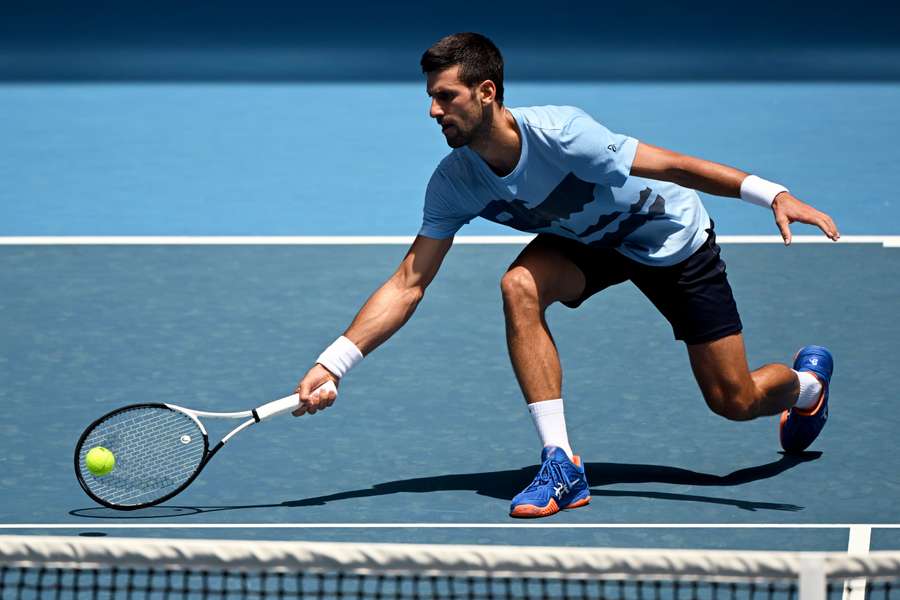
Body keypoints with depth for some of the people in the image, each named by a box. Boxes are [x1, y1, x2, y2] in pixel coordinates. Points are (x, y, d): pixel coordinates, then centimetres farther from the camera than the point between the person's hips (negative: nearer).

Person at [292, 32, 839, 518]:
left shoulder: (558, 133, -36)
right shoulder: (453, 182, -20)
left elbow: (674, 166, -35)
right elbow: (408, 285, -16)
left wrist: (775, 195, -45)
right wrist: (332, 365, -23)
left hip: (673, 235, -4)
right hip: (588, 242, 4)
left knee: (735, 402, -1)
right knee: (519, 285, -29)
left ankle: (807, 378, 38)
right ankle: (562, 467, -25)